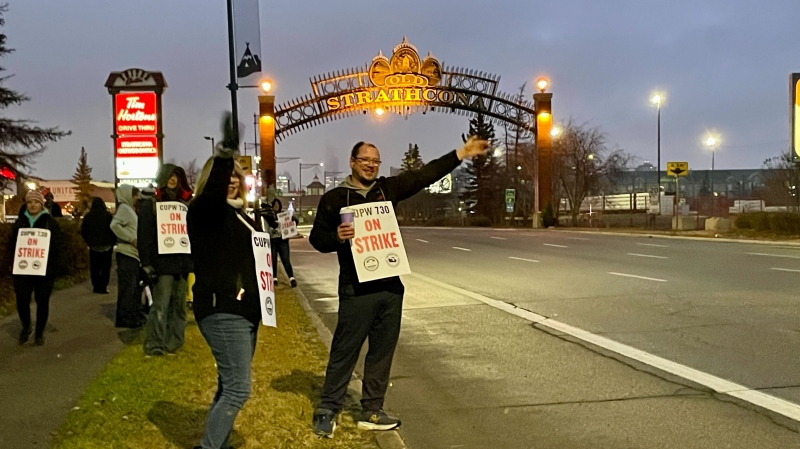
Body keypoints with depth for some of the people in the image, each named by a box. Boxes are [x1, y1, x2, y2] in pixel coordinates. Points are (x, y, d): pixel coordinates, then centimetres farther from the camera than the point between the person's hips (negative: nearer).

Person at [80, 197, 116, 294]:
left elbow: (83, 231, 5)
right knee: (105, 268, 3)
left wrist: (89, 242, 14)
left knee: (94, 268, 11)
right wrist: (112, 243, 4)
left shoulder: (88, 216, 0)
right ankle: (103, 287, -3)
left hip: (93, 246, 2)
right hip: (106, 246, -2)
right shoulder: (108, 215, -6)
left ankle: (96, 287, 12)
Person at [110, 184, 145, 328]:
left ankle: (135, 315, 23)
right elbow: (115, 225, -23)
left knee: (135, 286, 15)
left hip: (133, 253, 10)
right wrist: (132, 239, -22)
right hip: (126, 253, -10)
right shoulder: (124, 208, -8)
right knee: (127, 286, -8)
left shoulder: (130, 209, 20)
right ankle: (125, 318, -4)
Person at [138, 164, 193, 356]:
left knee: (180, 304, 8)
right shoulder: (150, 204, 1)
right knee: (160, 305, -8)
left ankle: (174, 342, 16)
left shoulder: (185, 203, 13)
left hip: (184, 261, 4)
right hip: (163, 263, -4)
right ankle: (154, 344, -3)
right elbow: (144, 235, -4)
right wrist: (147, 263, -12)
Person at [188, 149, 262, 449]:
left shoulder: (239, 214, 15)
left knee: (230, 385, 15)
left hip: (243, 310, 9)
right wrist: (224, 155, -37)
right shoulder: (203, 210, -8)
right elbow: (214, 190, -31)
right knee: (237, 389, -11)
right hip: (222, 311, -9)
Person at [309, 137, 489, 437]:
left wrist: (462, 154, 7)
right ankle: (326, 411, 15)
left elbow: (425, 175, 10)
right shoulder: (334, 198, -1)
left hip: (390, 286, 5)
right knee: (344, 352, 0)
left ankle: (371, 412, 24)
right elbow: (317, 238, 0)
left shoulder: (387, 188, 10)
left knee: (382, 352, 11)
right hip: (356, 289, -5)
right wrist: (336, 236, -21)